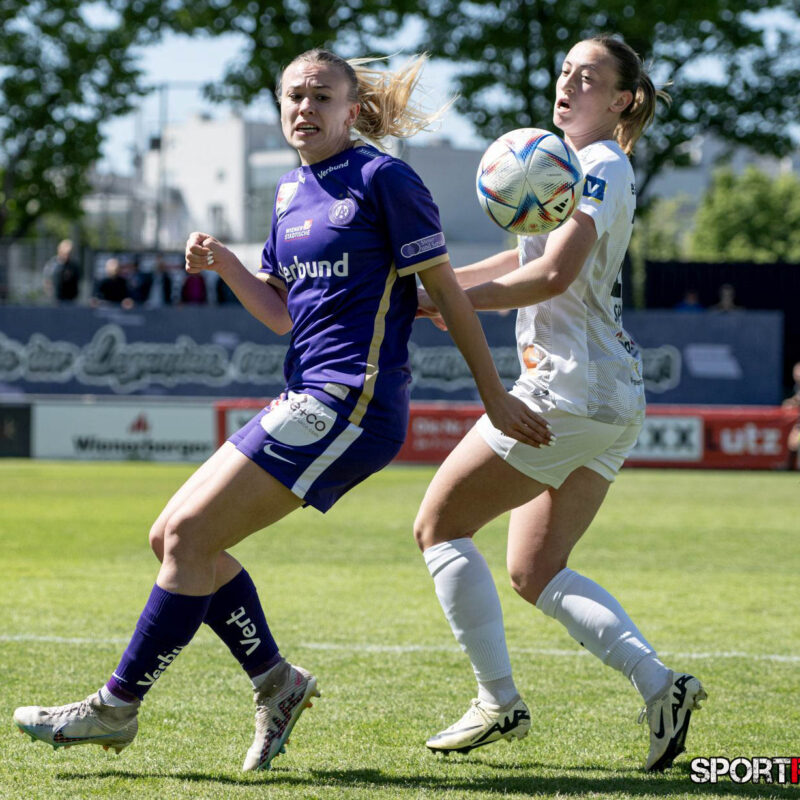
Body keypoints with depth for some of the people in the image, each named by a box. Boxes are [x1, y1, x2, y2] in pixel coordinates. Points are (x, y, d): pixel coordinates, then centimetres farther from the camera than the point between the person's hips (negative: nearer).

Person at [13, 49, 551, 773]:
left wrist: (496, 399, -3)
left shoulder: (383, 180, -7)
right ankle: (275, 681, 15)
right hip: (311, 402, 9)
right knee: (174, 536, 5)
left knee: (189, 535, -12)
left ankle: (117, 707, -3)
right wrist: (223, 263, 4)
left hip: (352, 405, -9)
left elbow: (446, 291, -5)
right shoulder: (292, 192, 17)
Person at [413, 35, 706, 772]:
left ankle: (499, 703, -1)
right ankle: (660, 686, -2)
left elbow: (551, 275, -22)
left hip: (570, 388, -10)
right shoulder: (578, 164, 19)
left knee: (439, 523, 1)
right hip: (611, 403, 10)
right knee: (535, 573, 12)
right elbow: (531, 258, 28)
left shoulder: (602, 167, -11)